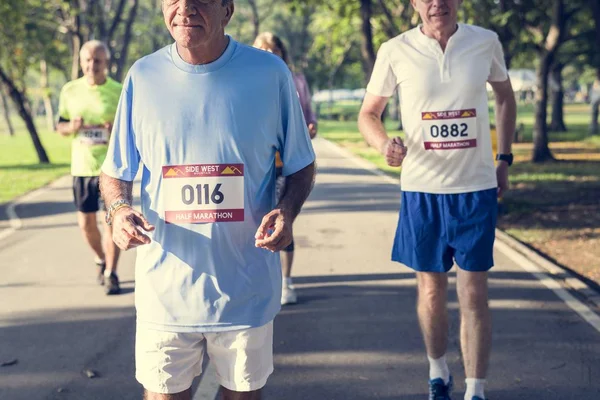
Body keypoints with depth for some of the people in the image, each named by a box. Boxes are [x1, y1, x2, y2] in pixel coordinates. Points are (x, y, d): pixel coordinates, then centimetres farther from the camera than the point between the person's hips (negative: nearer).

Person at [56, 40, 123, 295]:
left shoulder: (119, 92, -4)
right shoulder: (70, 91, 3)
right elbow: (60, 126, 11)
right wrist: (71, 127, -11)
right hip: (82, 167, 3)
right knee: (86, 223, 10)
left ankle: (110, 274, 8)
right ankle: (100, 260, 36)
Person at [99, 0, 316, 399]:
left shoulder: (270, 73, -5)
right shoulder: (142, 77, -2)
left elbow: (301, 165, 5)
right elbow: (116, 172, 8)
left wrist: (287, 210, -15)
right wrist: (118, 210, -14)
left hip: (246, 288, 0)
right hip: (165, 287, 1)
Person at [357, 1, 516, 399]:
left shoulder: (486, 42, -2)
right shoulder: (395, 51, -6)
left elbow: (505, 96, 16)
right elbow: (369, 113, 3)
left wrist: (505, 159, 11)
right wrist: (385, 144, -19)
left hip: (476, 188, 0)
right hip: (422, 190, 0)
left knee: (474, 295, 0)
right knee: (431, 291, 12)